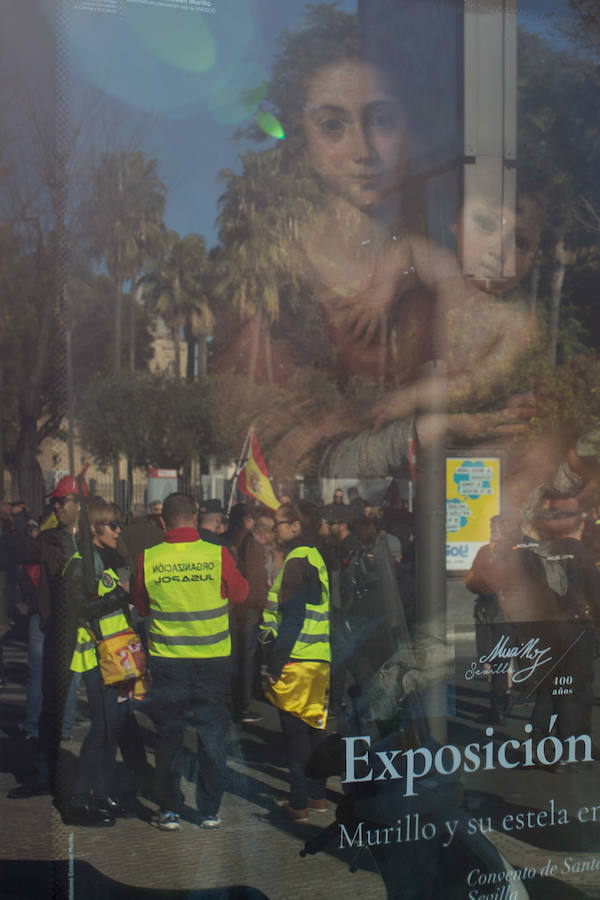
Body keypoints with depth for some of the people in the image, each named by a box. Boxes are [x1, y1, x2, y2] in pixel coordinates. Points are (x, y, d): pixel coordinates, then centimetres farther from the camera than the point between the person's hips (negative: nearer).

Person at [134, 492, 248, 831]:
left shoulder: (148, 559, -7)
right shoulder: (218, 555, -10)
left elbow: (142, 606, 8)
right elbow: (241, 593, 7)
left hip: (167, 660, 0)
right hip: (214, 660, 0)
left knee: (169, 736, 12)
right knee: (212, 735, 11)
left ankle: (170, 811, 16)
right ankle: (210, 811, 16)